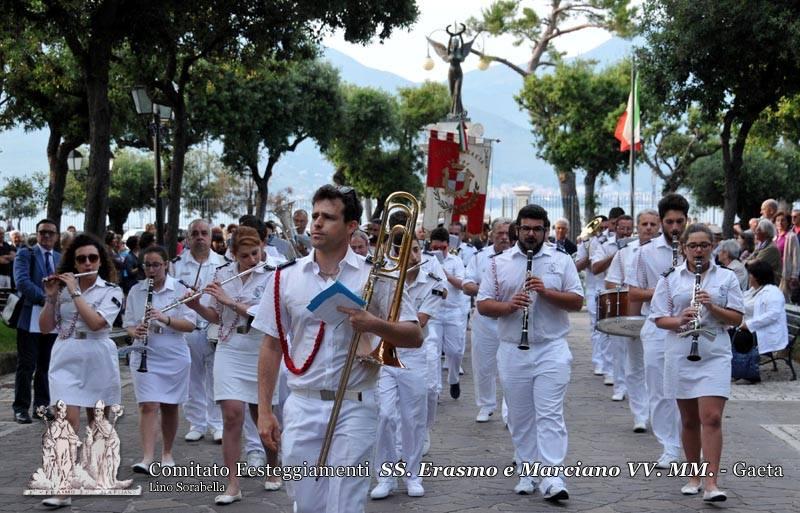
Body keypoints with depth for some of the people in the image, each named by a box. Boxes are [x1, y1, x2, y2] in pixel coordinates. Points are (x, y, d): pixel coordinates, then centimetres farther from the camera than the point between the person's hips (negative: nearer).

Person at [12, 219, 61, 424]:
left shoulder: (60, 259, 15)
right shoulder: (25, 254, -2)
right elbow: (22, 281, -15)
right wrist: (44, 298, -21)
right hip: (30, 319, -5)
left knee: (47, 366, 10)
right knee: (26, 366, -1)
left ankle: (42, 405, 19)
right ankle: (21, 408, 6)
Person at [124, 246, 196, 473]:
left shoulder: (179, 290, -2)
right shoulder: (136, 291, 4)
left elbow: (190, 325, -7)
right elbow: (128, 323, 7)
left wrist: (165, 319, -23)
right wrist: (135, 332, -16)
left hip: (174, 356, 0)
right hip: (145, 355, 0)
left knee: (169, 407, 11)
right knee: (148, 406, -10)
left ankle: (167, 453, 27)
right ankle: (147, 458, -15)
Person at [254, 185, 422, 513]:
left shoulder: (374, 276, -1)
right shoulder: (286, 277, 5)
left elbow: (414, 337, -1)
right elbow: (272, 346, 8)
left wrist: (374, 325, -20)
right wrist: (264, 411, 4)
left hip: (354, 408, -2)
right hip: (302, 407, 2)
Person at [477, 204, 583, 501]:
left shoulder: (561, 261, 5)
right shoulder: (499, 263, 7)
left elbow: (577, 301, 0)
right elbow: (483, 305, 4)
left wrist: (546, 292, -15)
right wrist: (508, 305, -15)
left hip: (551, 350, -2)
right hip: (512, 351, 2)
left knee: (550, 414, -9)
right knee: (520, 417, 9)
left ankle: (551, 479, -13)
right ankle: (527, 473, 20)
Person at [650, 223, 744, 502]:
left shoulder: (727, 277, 5)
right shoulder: (670, 278, 6)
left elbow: (736, 318, 2)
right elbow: (659, 318, 5)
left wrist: (712, 307, -14)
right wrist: (679, 320, -15)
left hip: (715, 354, -1)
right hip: (680, 353, 2)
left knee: (711, 418, -12)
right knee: (689, 419, 11)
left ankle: (711, 483, -13)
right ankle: (694, 476, 24)